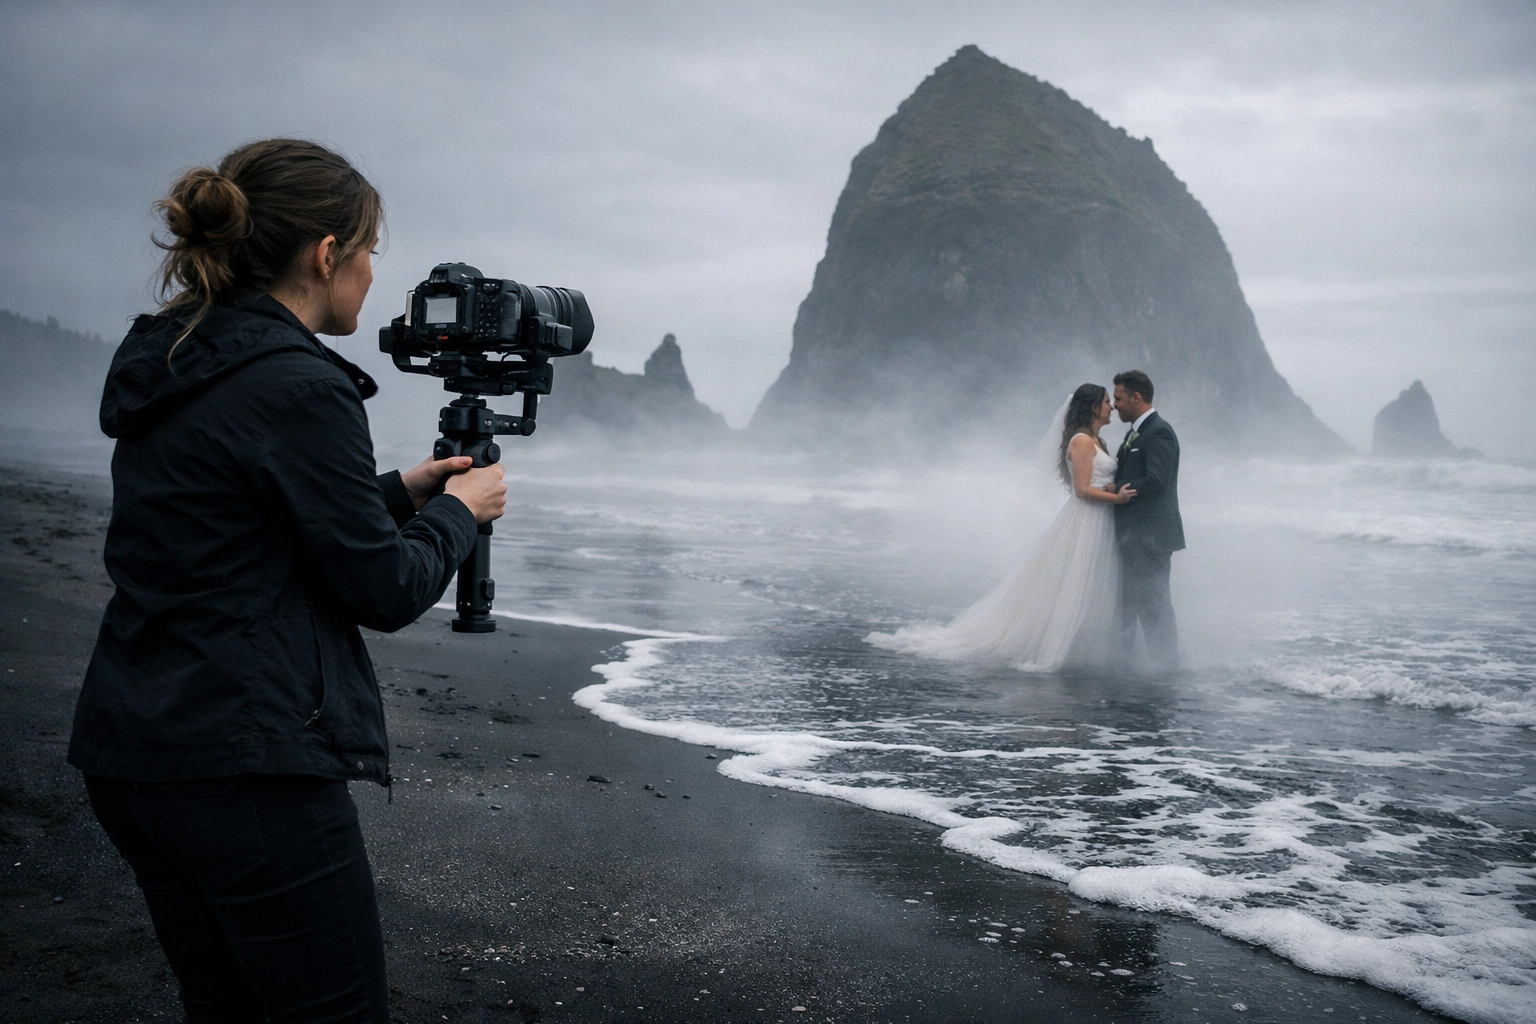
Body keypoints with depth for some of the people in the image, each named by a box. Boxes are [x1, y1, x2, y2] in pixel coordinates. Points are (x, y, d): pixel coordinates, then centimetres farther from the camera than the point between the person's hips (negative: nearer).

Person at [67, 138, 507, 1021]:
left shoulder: (170, 368, 11)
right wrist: (458, 509, 6)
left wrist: (401, 492, 20)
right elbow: (384, 592, -12)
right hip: (250, 767, -9)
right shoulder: (298, 385, -17)